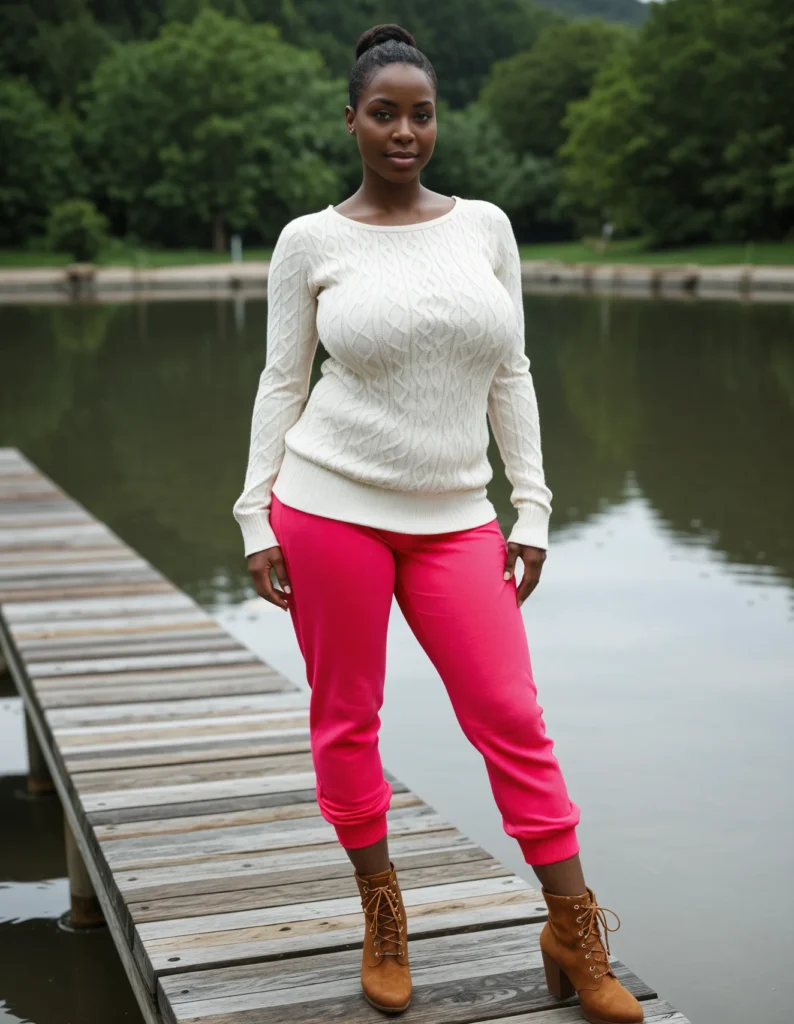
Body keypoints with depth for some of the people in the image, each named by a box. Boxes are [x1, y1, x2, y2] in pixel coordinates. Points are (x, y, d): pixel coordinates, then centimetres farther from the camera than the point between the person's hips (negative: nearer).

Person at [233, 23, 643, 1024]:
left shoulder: (485, 226, 8)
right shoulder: (311, 241, 2)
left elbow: (510, 375, 10)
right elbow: (282, 382, 4)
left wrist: (530, 508, 6)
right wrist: (257, 518, -2)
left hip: (452, 518, 2)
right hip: (331, 502, -1)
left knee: (512, 718, -2)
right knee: (345, 719, 6)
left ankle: (575, 939, 11)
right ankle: (382, 920, 26)